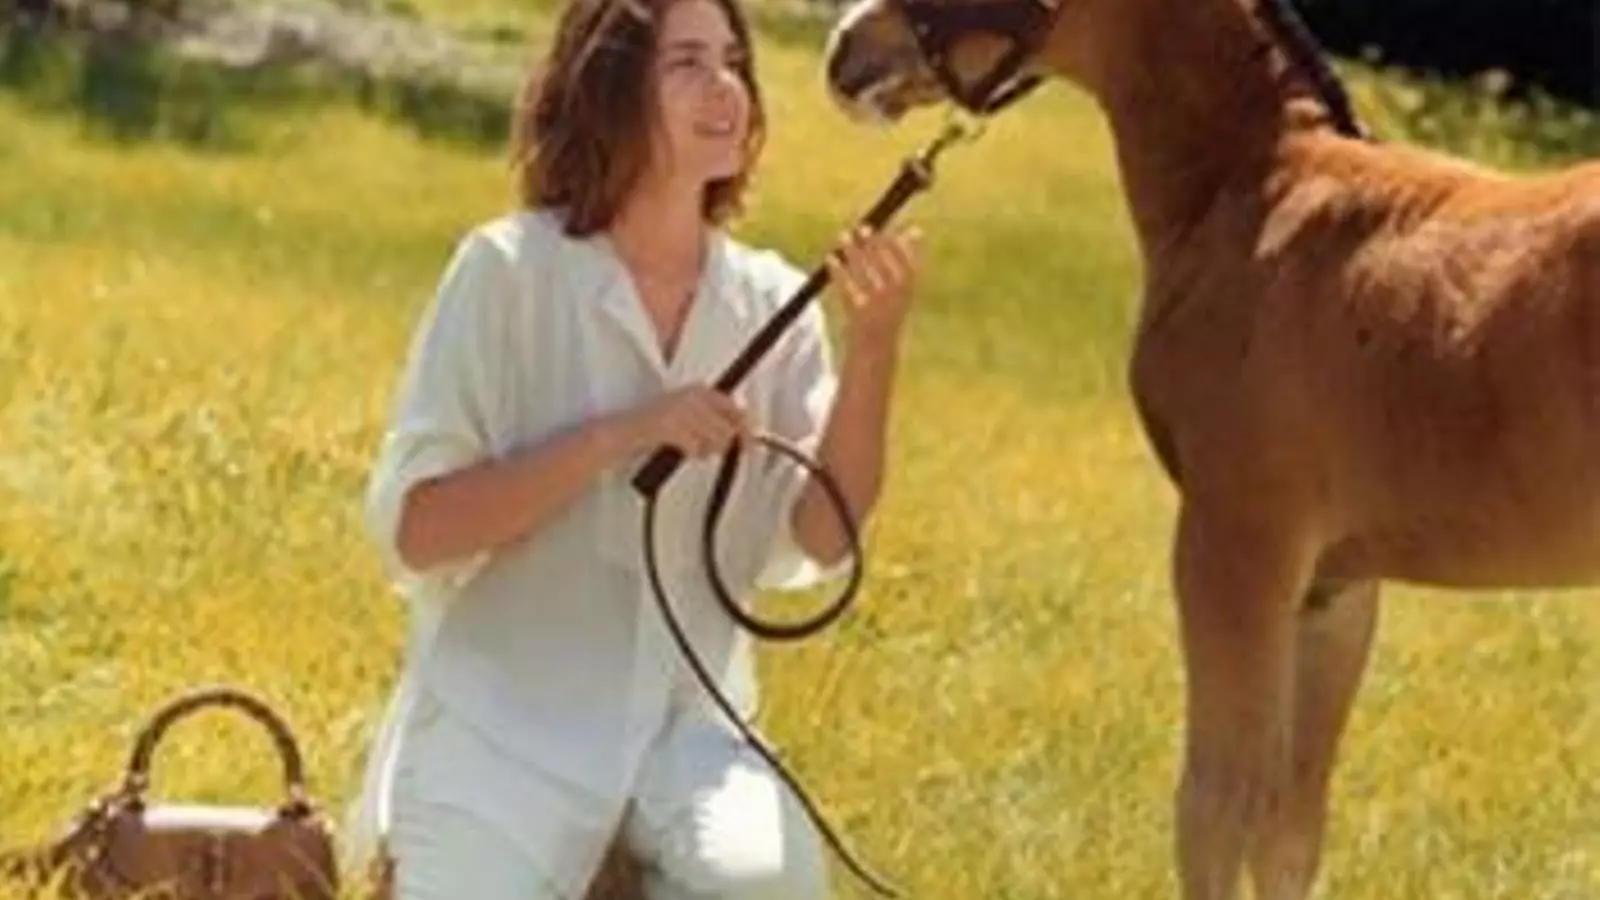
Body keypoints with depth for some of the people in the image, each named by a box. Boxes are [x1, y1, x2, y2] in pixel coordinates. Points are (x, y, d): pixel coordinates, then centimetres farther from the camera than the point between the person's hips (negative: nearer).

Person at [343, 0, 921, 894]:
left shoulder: (770, 302, 5)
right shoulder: (510, 272, -5)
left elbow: (823, 539, -5)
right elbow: (414, 528, -10)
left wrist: (875, 340, -17)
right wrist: (619, 437, -18)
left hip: (686, 721, 2)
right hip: (503, 720, -2)